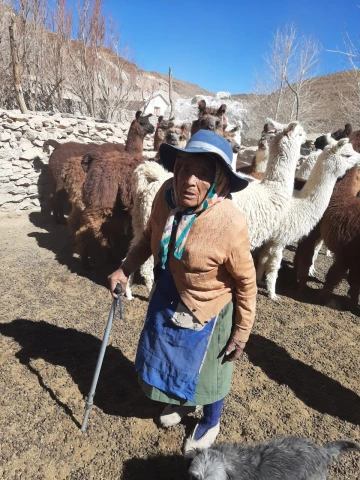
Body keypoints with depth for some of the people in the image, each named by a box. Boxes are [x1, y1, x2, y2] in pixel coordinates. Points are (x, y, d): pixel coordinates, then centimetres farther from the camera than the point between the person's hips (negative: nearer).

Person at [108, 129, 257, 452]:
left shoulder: (229, 223, -32)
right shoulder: (167, 195, -16)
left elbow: (246, 282, -18)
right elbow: (150, 238, 3)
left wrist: (242, 332, -10)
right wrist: (125, 270, -5)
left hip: (207, 309, -6)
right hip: (166, 299, 6)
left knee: (207, 370, 19)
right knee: (167, 358, 28)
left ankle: (210, 423, 53)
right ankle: (183, 402, 62)